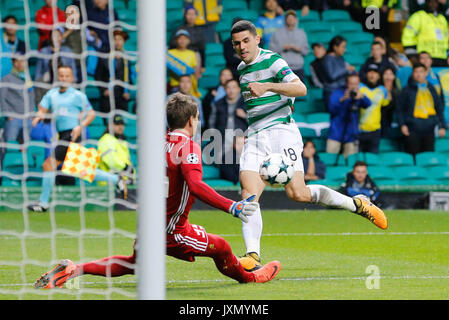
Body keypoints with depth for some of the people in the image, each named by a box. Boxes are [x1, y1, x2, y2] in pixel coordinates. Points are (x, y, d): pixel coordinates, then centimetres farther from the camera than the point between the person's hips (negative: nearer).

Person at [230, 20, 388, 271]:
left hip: (281, 131, -7)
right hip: (255, 138, 7)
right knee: (248, 195, -13)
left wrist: (267, 86, -31)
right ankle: (253, 255, -18)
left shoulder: (272, 61, -5)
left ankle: (358, 204, 5)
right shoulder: (241, 69, 19)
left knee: (298, 193, -15)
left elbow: (301, 89, -20)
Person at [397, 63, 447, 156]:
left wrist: (442, 126, 9)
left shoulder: (431, 89, 15)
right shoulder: (407, 90, 5)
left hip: (429, 130, 3)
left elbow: (439, 109, 18)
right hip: (413, 130, -3)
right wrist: (402, 124, -9)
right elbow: (400, 109, 5)